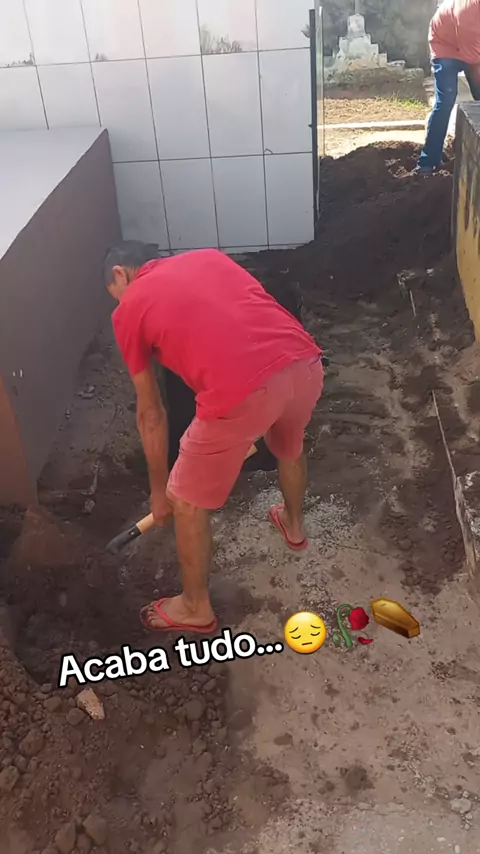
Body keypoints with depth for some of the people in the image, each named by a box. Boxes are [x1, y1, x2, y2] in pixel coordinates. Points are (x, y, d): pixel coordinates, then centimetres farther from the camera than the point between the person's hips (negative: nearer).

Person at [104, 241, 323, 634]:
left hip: (242, 393, -5)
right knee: (290, 447, 39)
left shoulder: (129, 310, 15)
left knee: (187, 502, 20)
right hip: (305, 364, 6)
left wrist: (158, 489, 34)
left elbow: (151, 414, 20)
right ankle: (294, 525, 66)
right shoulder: (210, 257, 28)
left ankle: (196, 608, 40)